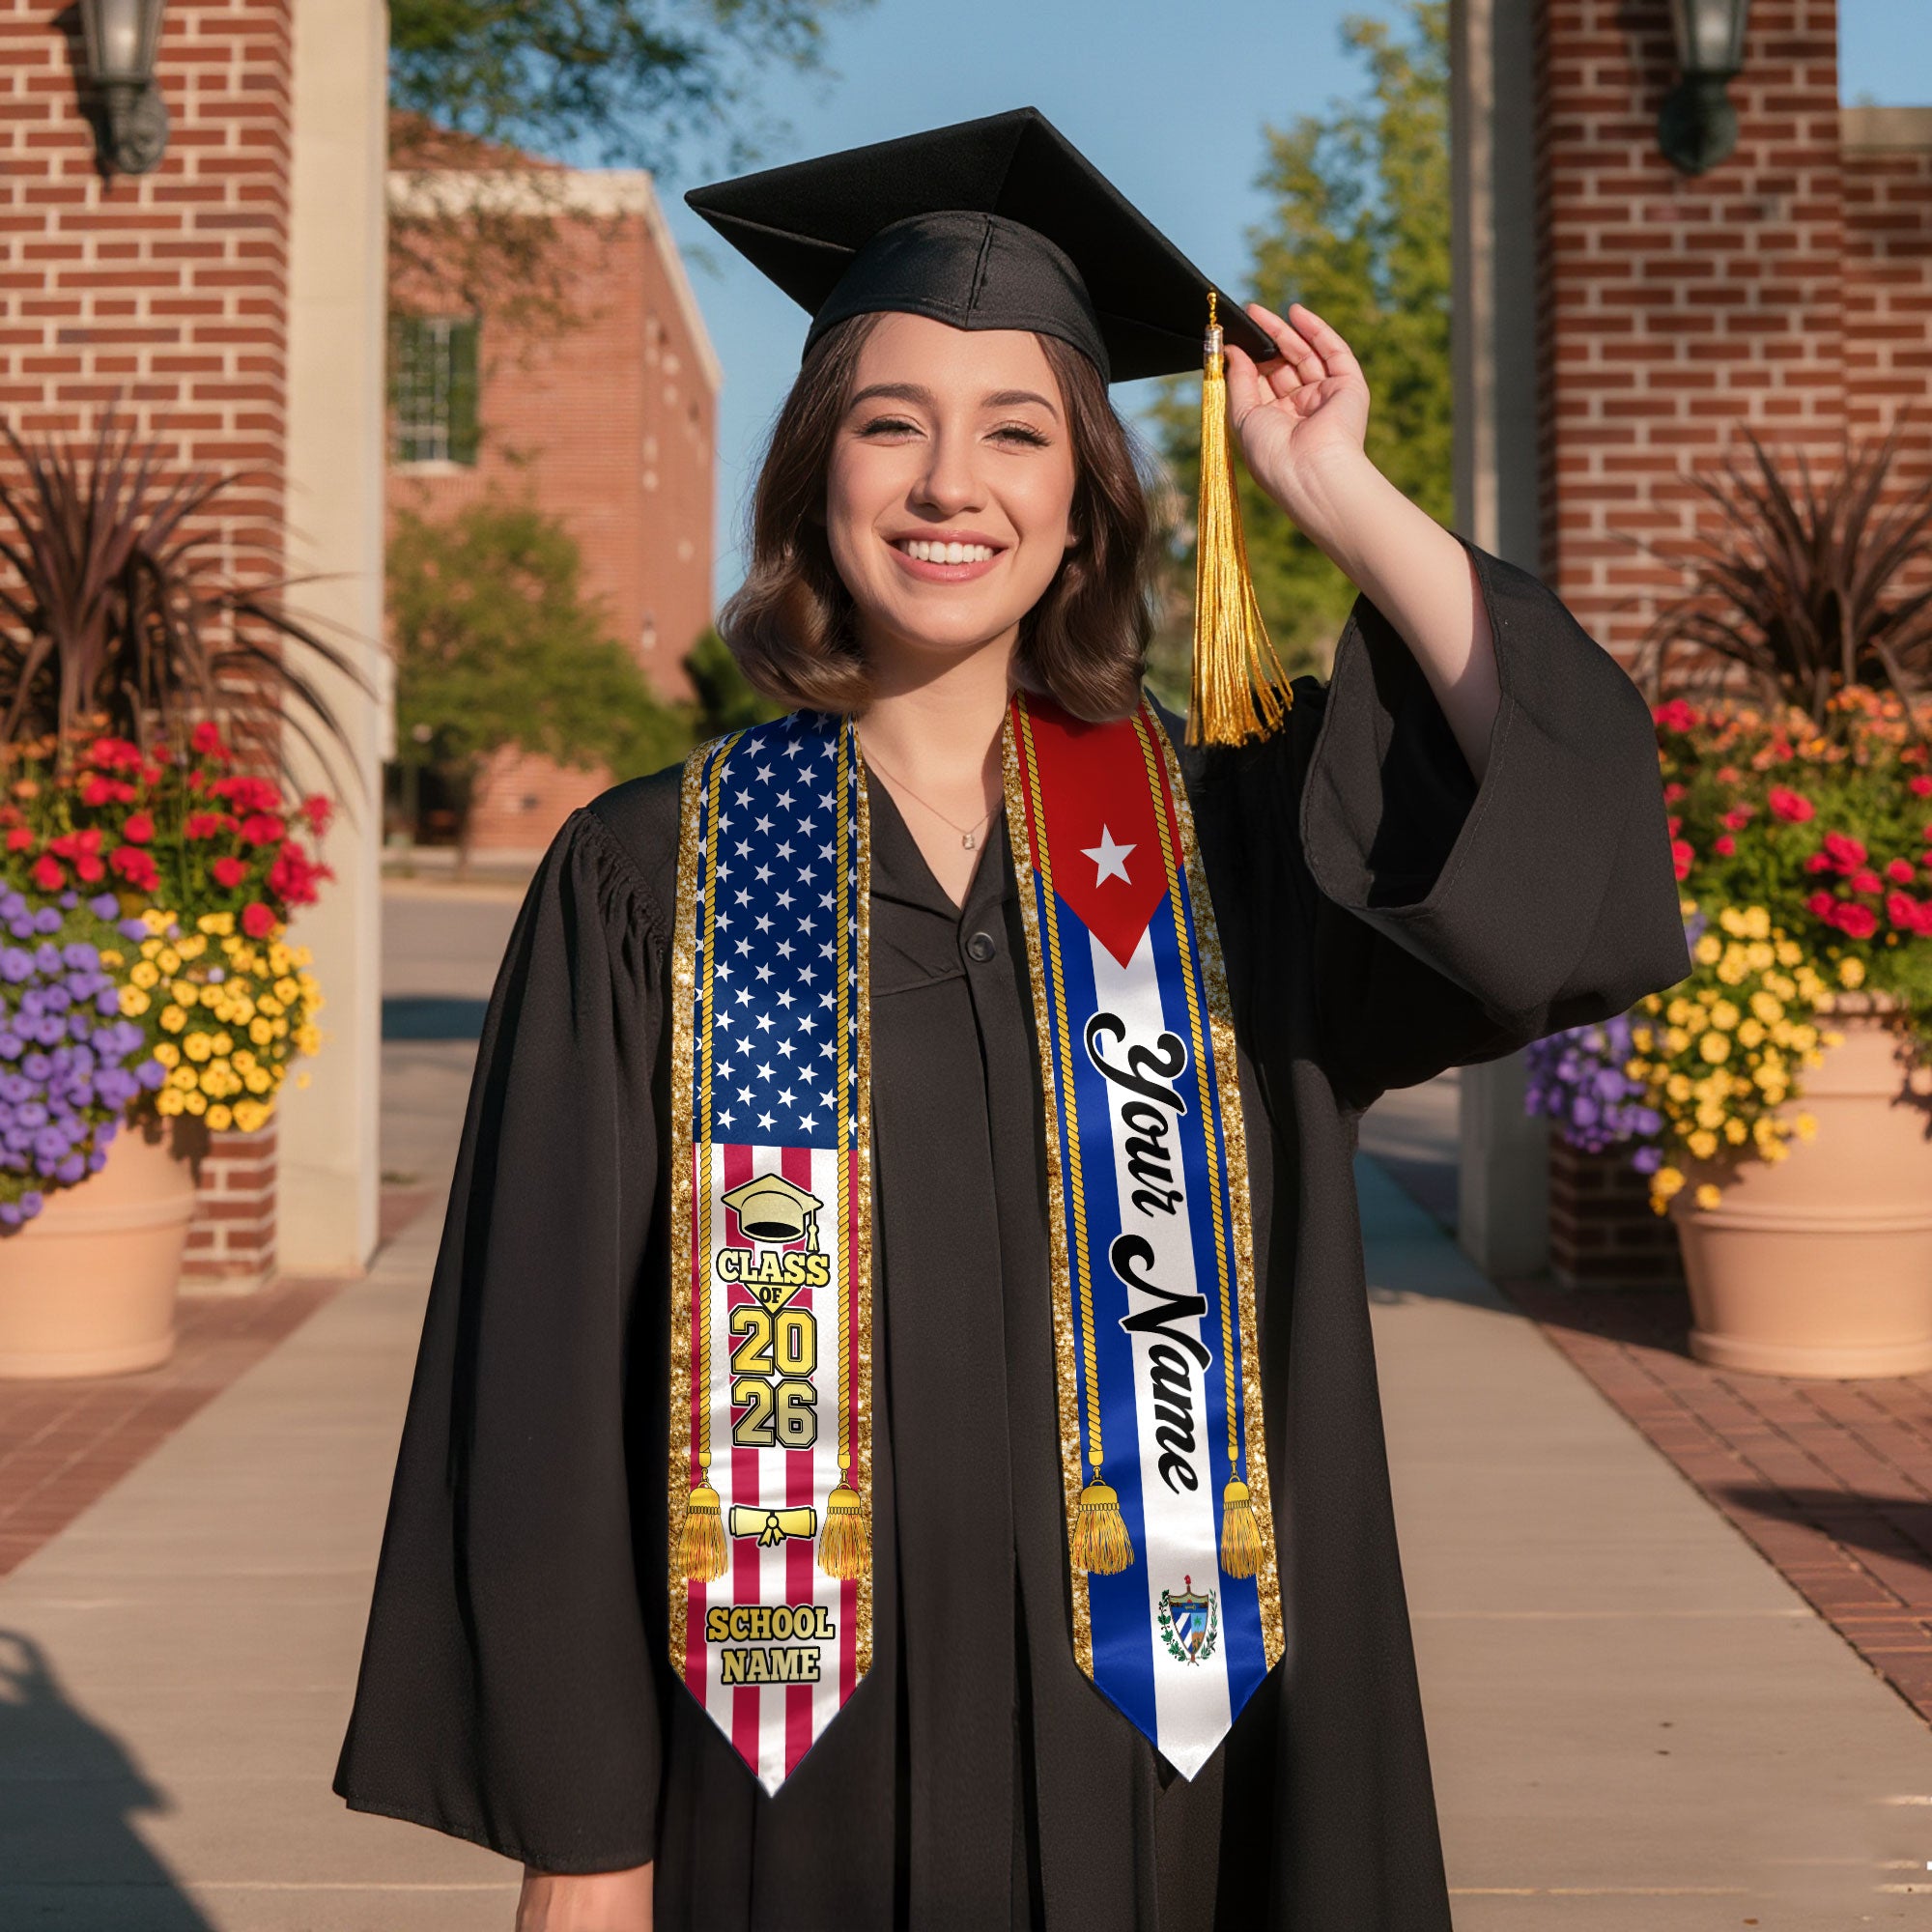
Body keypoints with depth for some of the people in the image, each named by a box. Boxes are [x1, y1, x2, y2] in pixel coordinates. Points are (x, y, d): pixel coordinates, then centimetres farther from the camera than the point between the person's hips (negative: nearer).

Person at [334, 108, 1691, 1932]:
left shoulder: (1215, 836, 2)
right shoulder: (649, 880, -3)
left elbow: (1574, 828, -13)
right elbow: (550, 1372, -4)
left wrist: (1339, 495, -9)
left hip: (1145, 1747, 2)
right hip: (796, 1776, -1)